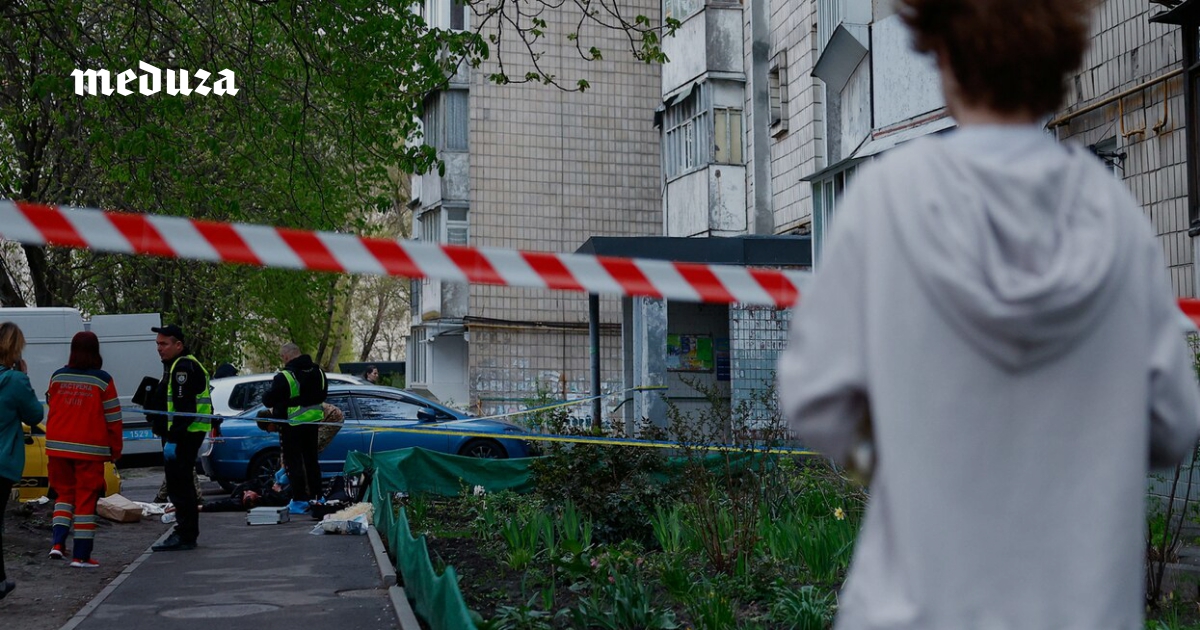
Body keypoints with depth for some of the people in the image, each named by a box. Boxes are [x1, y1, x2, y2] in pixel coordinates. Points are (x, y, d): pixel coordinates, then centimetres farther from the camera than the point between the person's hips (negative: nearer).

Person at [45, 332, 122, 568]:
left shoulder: (57, 377, 1)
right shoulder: (102, 380, -8)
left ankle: (58, 542, 0)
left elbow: (51, 409, 14)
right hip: (90, 449, -3)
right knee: (86, 499, 3)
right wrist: (116, 449, 6)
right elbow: (113, 418, -5)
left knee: (64, 492, 17)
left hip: (58, 447, 3)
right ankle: (81, 555, 4)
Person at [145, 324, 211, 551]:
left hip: (184, 435, -11)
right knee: (181, 484, 15)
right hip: (181, 436, 11)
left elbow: (183, 408, -22)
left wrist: (173, 439, -24)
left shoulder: (183, 367, -15)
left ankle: (185, 536, -7)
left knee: (179, 484, -10)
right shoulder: (175, 366, 20)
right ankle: (186, 533, 23)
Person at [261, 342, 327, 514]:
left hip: (292, 423, -7)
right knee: (311, 459, 16)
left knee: (293, 461, 1)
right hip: (313, 421, 7)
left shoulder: (284, 377, -19)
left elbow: (268, 400, -14)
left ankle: (299, 500, 0)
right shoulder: (318, 372, 4)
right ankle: (316, 496, 21)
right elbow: (322, 395, 16)